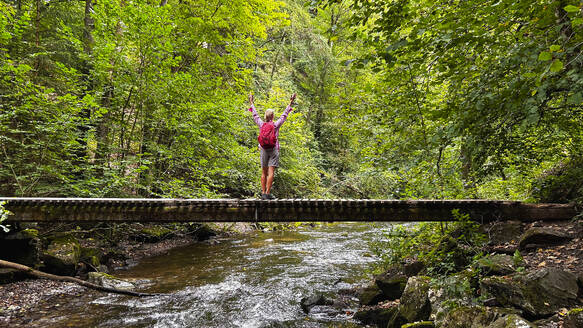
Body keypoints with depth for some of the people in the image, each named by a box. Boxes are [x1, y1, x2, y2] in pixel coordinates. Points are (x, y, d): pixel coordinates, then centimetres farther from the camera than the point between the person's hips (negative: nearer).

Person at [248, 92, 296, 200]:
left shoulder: (261, 124, 1)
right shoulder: (276, 125, -5)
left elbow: (255, 115, 15)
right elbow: (284, 115, 3)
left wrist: (252, 103, 28)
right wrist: (290, 103, 10)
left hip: (263, 150, 3)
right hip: (273, 150, -3)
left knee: (264, 172, 8)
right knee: (271, 172, -5)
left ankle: (263, 193, 7)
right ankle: (268, 193, -8)